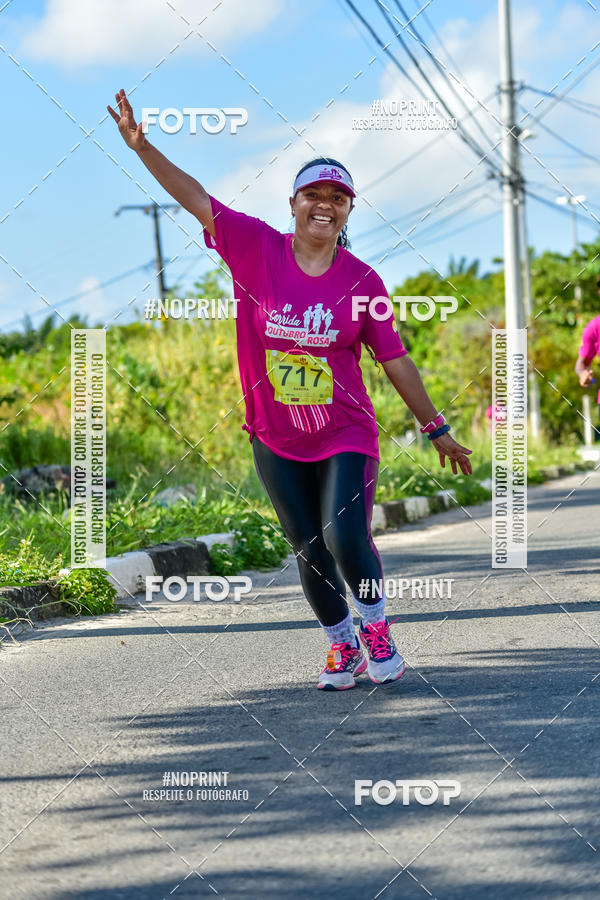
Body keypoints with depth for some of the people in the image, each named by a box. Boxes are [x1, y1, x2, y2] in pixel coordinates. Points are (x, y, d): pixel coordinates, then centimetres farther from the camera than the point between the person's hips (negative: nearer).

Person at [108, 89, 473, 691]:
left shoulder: (361, 281, -5)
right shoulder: (257, 249, -6)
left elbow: (395, 361, 1)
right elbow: (196, 200, -11)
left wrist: (436, 429, 4)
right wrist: (143, 147, -21)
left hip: (345, 436, -1)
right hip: (277, 442, 1)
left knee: (345, 537, -17)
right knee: (310, 552, 7)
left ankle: (375, 627, 11)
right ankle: (342, 646, 29)